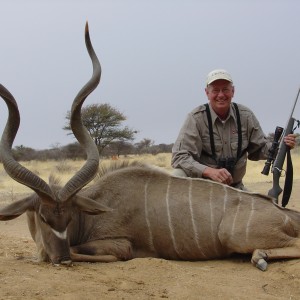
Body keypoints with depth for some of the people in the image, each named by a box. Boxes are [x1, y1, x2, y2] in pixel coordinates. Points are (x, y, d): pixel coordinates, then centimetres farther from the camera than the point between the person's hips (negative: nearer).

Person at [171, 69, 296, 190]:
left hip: (234, 187, 4)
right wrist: (209, 171, -36)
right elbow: (179, 157, -20)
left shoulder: (246, 116, 0)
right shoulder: (196, 118, -13)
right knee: (178, 175, -32)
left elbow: (259, 148, 11)